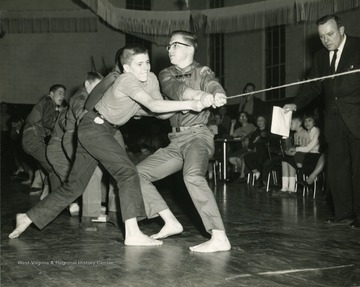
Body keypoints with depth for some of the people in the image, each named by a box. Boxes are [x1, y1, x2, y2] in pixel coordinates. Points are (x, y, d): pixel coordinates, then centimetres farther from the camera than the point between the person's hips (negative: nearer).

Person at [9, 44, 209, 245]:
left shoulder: (151, 80, 1)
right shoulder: (127, 80, -24)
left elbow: (161, 113, 1)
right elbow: (153, 106, -36)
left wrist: (181, 107, -17)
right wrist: (189, 104, -40)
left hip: (105, 131, 9)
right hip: (94, 128, -9)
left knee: (74, 186, 11)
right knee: (127, 172, -20)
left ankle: (29, 218, 21)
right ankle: (132, 233, -24)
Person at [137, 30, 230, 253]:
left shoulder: (202, 73, 3)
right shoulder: (166, 75, 12)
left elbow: (214, 87, -20)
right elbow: (175, 89, -12)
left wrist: (218, 96, -47)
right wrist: (200, 95, -34)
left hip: (198, 135, -7)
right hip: (176, 140, 7)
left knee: (193, 175, -34)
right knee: (138, 174, 6)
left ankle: (220, 238, -37)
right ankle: (171, 222, 12)